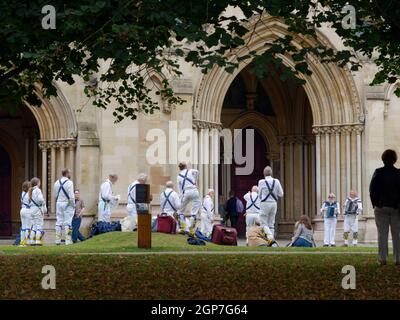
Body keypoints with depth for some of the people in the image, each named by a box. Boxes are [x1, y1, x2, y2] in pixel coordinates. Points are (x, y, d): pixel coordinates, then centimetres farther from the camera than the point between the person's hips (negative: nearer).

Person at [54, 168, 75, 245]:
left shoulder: (57, 183, 7)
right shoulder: (69, 182, -12)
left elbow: (55, 195, 11)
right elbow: (71, 196, -16)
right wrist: (73, 204, -6)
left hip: (59, 203, 6)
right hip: (67, 204, -6)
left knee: (59, 222, 9)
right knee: (68, 222, -4)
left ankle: (58, 240, 9)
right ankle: (68, 241, -7)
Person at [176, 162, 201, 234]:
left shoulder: (179, 177, 16)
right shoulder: (190, 171, 13)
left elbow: (180, 189, 16)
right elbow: (196, 171, -2)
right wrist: (195, 182, 12)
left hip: (185, 193, 2)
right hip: (194, 190, -2)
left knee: (181, 211, 18)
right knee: (194, 212, 0)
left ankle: (183, 228, 9)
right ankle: (191, 230, -4)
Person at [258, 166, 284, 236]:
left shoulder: (261, 182, -7)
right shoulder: (276, 181, -1)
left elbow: (259, 195, 4)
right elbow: (281, 194, 5)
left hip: (265, 204, -4)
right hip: (274, 203, 4)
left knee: (264, 224, -1)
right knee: (271, 224, 11)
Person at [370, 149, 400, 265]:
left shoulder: (378, 173, -3)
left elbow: (372, 190, -2)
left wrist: (375, 204, 6)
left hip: (381, 207, 0)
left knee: (382, 234, 3)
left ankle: (383, 258, -2)